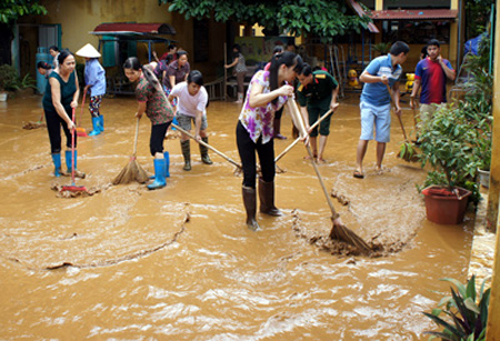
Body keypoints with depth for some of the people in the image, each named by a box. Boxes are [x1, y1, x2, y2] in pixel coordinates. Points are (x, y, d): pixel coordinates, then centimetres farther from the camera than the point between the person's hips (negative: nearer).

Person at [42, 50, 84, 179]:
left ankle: (71, 168, 11)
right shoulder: (54, 77, -31)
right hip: (52, 110, -6)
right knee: (55, 140, -2)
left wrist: (75, 100, -15)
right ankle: (57, 168, 17)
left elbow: (76, 89, 7)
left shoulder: (73, 72, -12)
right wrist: (68, 121, -40)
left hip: (67, 107, 6)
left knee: (72, 137, 1)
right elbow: (56, 103, -36)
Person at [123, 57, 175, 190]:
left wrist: (138, 114, 10)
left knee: (155, 147, -11)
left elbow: (142, 108, -14)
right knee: (158, 145, 19)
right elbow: (154, 64, 23)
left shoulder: (141, 88, -27)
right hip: (164, 114, 10)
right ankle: (163, 172, 33)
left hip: (161, 117, -10)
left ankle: (160, 179, -9)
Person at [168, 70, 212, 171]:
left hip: (198, 112, 1)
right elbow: (169, 99, -15)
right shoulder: (179, 88, -37)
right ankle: (187, 161, 5)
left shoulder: (203, 94, -37)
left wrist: (197, 133, -38)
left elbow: (199, 115, -36)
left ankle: (204, 156, 29)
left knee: (203, 133, 4)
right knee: (184, 135, -10)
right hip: (183, 112, -1)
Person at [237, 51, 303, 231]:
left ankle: (267, 206, 38)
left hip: (266, 132, 6)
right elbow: (253, 101, -35)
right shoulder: (262, 76, -21)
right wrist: (278, 92, -41)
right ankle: (250, 217, 8)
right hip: (247, 130, -6)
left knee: (269, 172, 15)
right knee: (250, 174, -5)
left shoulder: (286, 87, -1)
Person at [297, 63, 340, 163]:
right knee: (311, 126, -1)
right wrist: (306, 125, -34)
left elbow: (335, 87, -13)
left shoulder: (324, 76, -34)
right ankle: (314, 153, 19)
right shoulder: (301, 89, -28)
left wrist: (333, 102, -15)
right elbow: (303, 107, -25)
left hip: (327, 99, -2)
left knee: (324, 127, -9)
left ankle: (320, 156, -7)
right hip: (312, 102, 2)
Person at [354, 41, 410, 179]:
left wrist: (397, 105, 5)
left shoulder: (398, 69, 9)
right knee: (365, 135, -12)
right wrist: (379, 78, -32)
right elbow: (362, 77, -19)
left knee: (383, 138, 3)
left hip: (384, 105, 6)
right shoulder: (379, 62, -14)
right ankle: (358, 166, -6)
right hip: (368, 103, -6)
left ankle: (378, 166, 17)